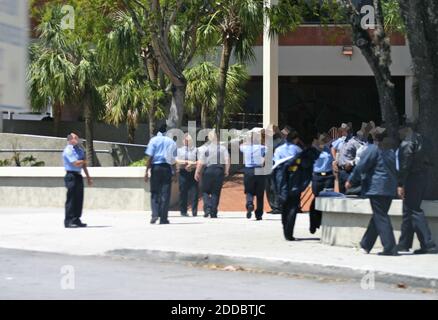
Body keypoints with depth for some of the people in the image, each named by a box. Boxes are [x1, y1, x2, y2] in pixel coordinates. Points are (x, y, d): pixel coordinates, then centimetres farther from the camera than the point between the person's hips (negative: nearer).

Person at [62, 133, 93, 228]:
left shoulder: (80, 149, 16)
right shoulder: (68, 151, -11)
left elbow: (83, 165, 20)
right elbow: (76, 163, -19)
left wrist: (88, 177, 19)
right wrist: (84, 161, 1)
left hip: (79, 176, 8)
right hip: (71, 176, -8)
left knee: (79, 199, 9)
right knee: (71, 199, -7)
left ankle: (76, 220, 16)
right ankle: (68, 221, -4)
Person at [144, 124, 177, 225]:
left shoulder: (154, 140, 0)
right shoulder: (171, 142, 8)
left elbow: (149, 156, -6)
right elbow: (174, 159, 6)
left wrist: (147, 171, -6)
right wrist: (175, 174, 16)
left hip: (156, 167, -1)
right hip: (167, 168, 1)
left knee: (154, 193, 7)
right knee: (165, 194, 4)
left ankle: (155, 214, -11)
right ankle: (163, 218, 1)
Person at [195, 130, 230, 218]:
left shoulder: (205, 148, -4)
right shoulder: (223, 148, 2)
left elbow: (200, 163, -6)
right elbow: (227, 161, -6)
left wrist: (197, 172, 0)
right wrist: (226, 171, 2)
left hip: (208, 170, -2)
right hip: (219, 171, 2)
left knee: (205, 191, 10)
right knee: (216, 192, 6)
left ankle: (207, 208, -12)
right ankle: (213, 213, 4)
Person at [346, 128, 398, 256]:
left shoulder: (373, 149, -8)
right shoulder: (391, 151, 13)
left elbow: (361, 167, -9)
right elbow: (396, 169, 17)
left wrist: (350, 181, 1)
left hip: (377, 188, -7)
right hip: (390, 189, 7)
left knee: (381, 218, -6)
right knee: (378, 217, 14)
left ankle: (390, 248, -12)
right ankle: (366, 245, 23)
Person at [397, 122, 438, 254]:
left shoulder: (407, 143, -13)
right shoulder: (420, 139, 15)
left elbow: (405, 165, -19)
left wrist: (400, 184, -18)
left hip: (413, 178, -9)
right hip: (423, 176, 9)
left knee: (414, 211, -7)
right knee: (409, 211, 16)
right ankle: (404, 244, 22)